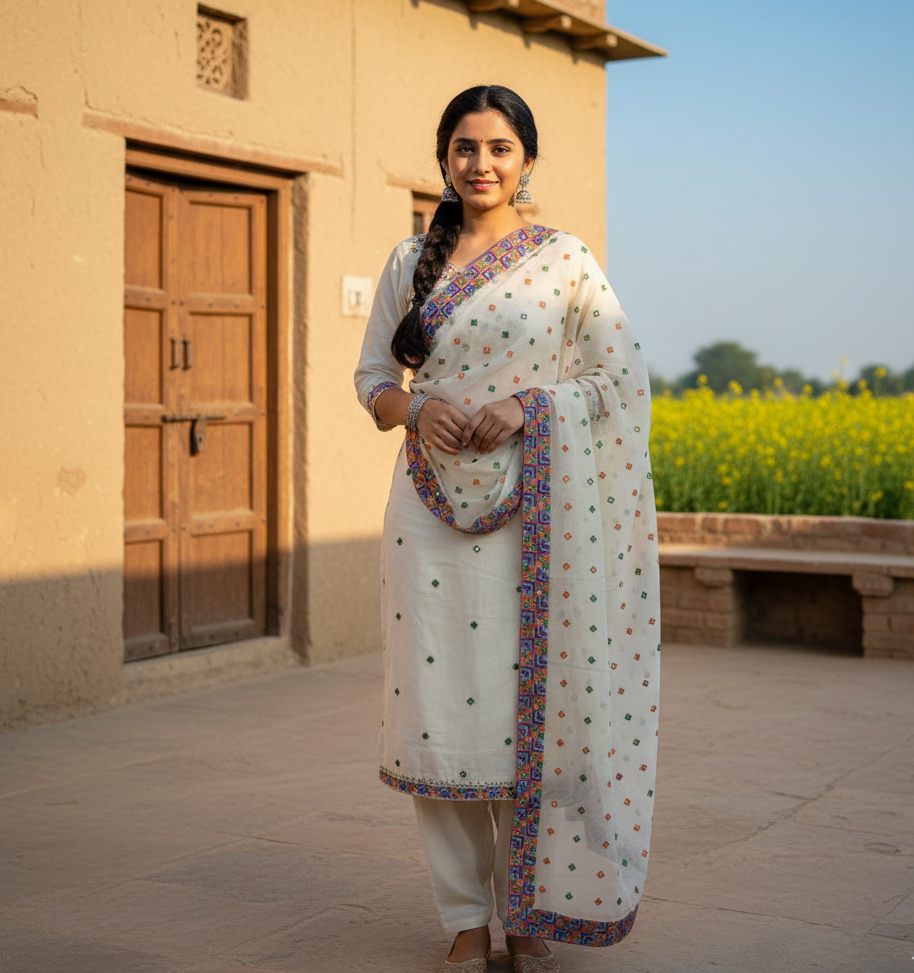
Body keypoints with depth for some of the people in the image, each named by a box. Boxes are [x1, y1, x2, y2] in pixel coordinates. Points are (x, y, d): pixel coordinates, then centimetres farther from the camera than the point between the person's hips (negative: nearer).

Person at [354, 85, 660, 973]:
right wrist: (417, 408, -9)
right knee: (439, 706, 0)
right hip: (434, 502, 2)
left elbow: (624, 377, 1)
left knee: (530, 706, -2)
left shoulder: (565, 261, 3)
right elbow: (371, 377, 14)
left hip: (534, 509, -2)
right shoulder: (410, 261, 11)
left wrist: (528, 405, -14)